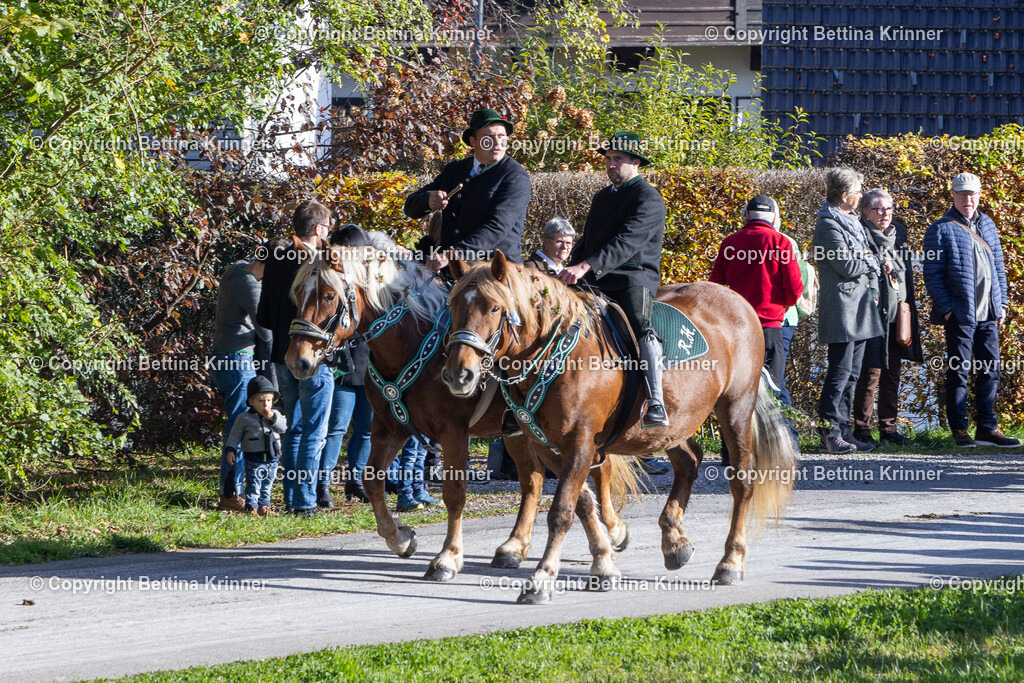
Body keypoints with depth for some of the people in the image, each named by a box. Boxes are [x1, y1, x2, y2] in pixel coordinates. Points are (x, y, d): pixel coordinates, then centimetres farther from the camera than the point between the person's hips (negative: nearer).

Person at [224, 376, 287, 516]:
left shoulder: (275, 415, 8)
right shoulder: (244, 418, -3)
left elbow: (284, 427, -5)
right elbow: (235, 435, 1)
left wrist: (273, 418, -16)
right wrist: (231, 450, -6)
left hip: (272, 459, 4)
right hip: (254, 460, -4)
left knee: (267, 486, 13)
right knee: (253, 486, -3)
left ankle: (263, 506, 23)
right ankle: (251, 507, 4)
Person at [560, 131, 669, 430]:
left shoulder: (647, 199, -6)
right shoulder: (602, 198, 22)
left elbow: (626, 243, -21)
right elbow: (587, 241, 30)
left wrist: (586, 267, -33)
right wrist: (570, 270, 11)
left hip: (635, 279, -9)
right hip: (596, 282, 9)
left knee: (639, 325, -34)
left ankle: (656, 405, -48)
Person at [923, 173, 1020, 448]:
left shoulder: (987, 226, 15)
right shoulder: (941, 229, -2)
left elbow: (998, 267, 20)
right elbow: (932, 274, -6)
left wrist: (1001, 302, 12)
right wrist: (946, 308, -12)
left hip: (988, 313, 5)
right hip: (960, 313, -5)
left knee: (990, 371, 6)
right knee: (959, 373, -1)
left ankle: (988, 428, 12)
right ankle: (959, 430, 4)